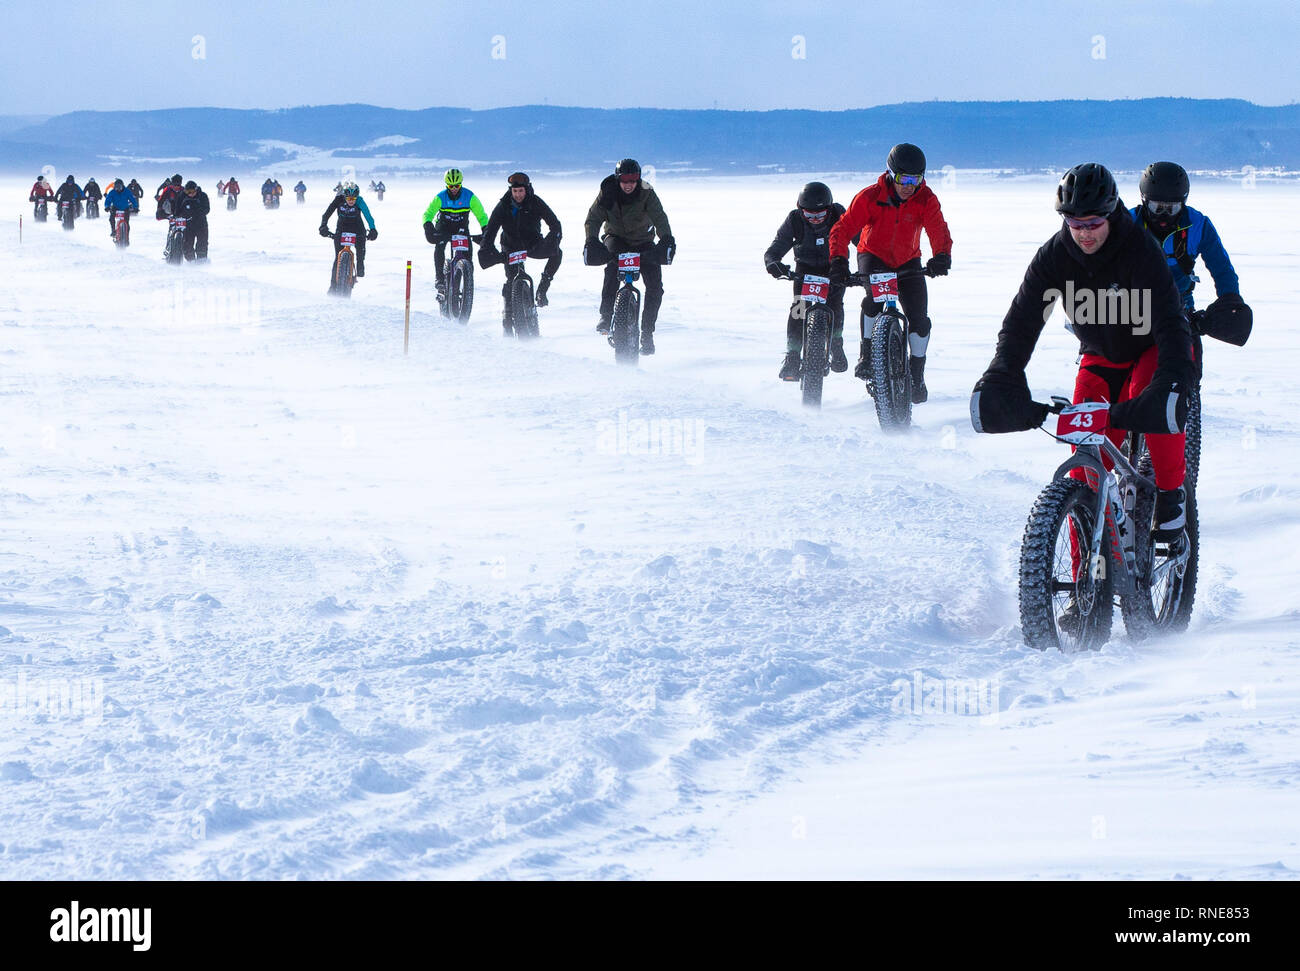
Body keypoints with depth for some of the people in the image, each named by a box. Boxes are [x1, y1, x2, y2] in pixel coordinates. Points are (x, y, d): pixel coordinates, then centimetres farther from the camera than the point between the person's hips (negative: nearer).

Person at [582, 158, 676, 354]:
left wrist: (667, 239, -43)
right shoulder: (607, 193, -13)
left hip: (643, 241, 1)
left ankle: (647, 332, 2)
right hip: (616, 237, -1)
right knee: (613, 264, -34)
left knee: (655, 285, -12)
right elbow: (593, 218, -16)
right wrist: (591, 240, -35)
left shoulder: (647, 193, -16)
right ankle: (606, 316, -30)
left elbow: (659, 217, -26)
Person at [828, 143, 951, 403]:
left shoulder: (925, 199, -17)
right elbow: (842, 229, -25)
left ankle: (916, 374, 11)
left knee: (919, 318, -10)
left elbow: (938, 229, -31)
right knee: (874, 295, -33)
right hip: (873, 256, -2)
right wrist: (838, 260, -42)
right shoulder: (870, 197, -21)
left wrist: (942, 256, -52)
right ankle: (866, 354, -14)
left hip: (908, 261, 2)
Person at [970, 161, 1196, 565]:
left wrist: (1171, 383, -52)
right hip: (1100, 357, 3)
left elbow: (1169, 321, -36)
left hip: (1151, 349, -3)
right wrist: (1001, 382, -37)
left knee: (1151, 398, -36)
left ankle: (1170, 493, -13)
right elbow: (1022, 321, -21)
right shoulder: (1054, 256, -18)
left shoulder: (1139, 248, -28)